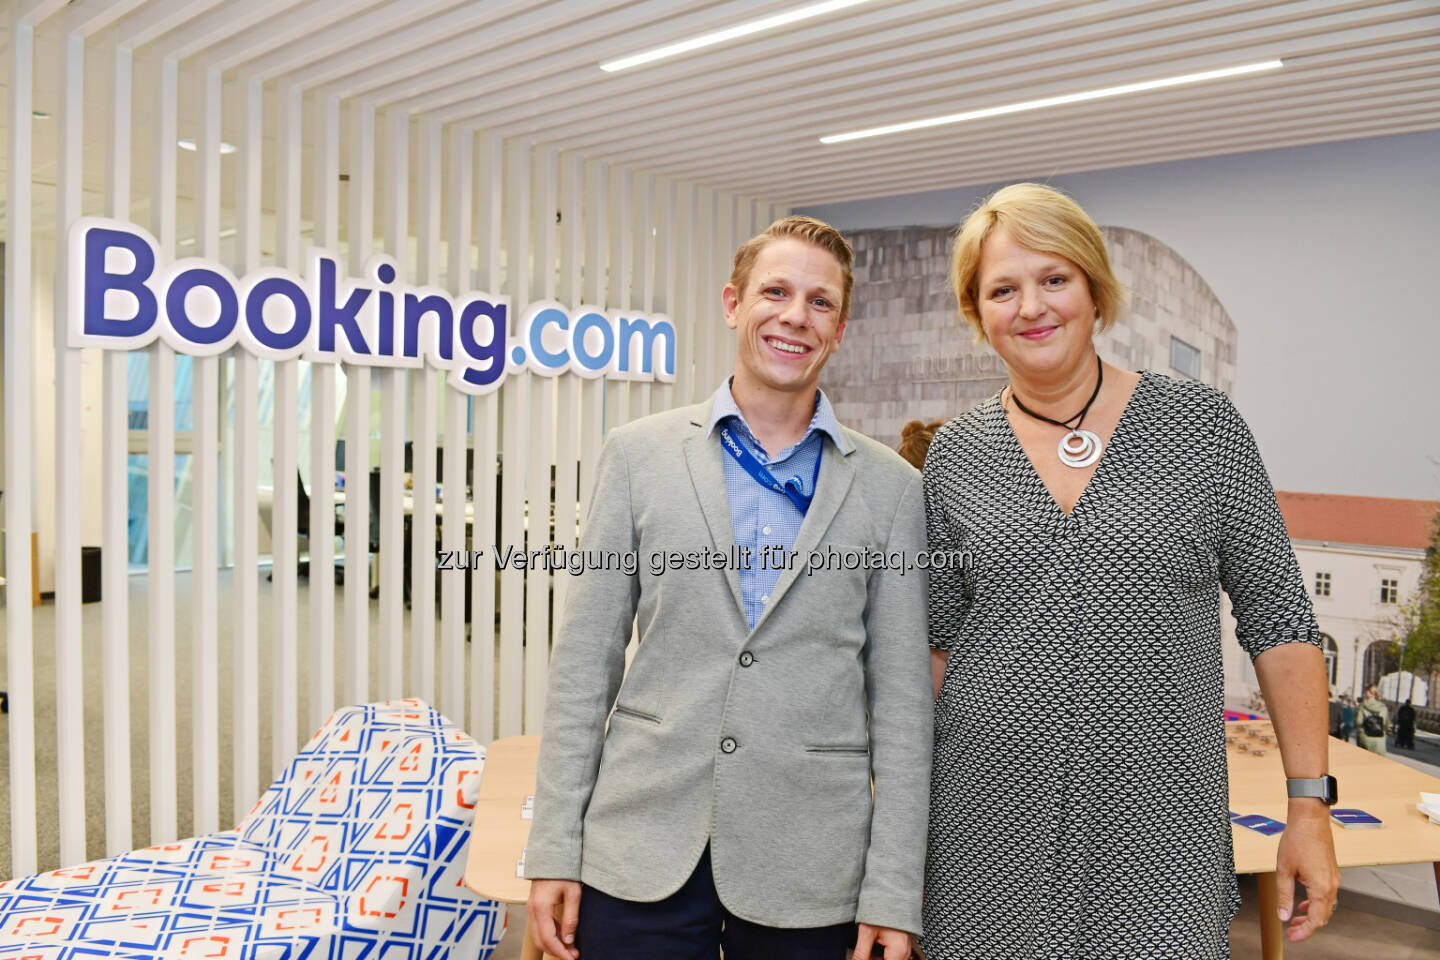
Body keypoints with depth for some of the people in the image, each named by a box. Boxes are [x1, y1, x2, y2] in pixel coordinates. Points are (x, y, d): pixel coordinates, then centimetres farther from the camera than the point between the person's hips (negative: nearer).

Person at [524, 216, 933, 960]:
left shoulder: (890, 487, 0)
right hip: (641, 852, 0)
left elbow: (901, 696, 1)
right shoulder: (639, 454, 1)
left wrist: (891, 891, -2)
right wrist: (555, 845, -1)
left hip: (806, 871, 1)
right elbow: (585, 658, 1)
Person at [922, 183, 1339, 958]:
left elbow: (1278, 621, 0)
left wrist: (1310, 806, -3)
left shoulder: (1201, 424, -3)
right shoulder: (955, 455, 1)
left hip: (1157, 828, -1)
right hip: (991, 824, 2)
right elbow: (934, 640, 7)